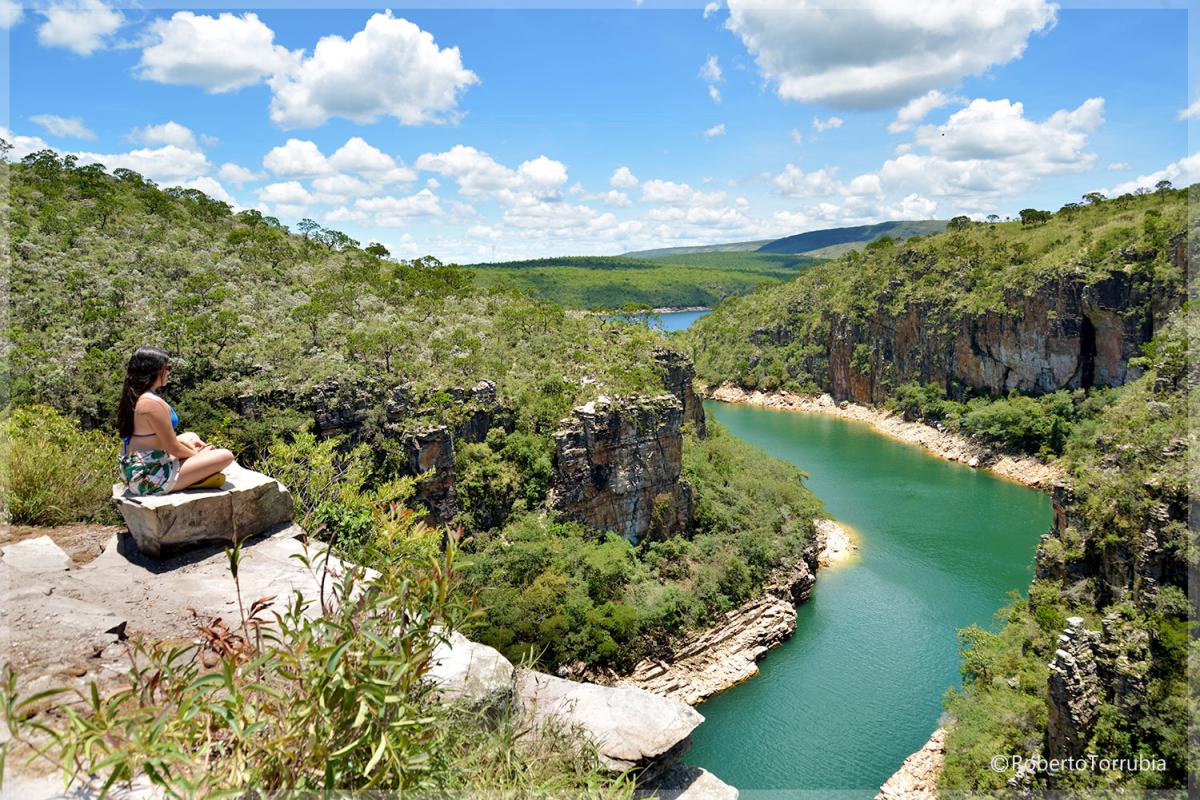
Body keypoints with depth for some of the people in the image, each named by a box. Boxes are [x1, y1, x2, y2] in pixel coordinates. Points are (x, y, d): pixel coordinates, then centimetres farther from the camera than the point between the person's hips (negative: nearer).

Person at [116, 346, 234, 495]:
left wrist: (187, 443, 15)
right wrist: (197, 455, 4)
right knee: (225, 456, -14)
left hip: (132, 473, 10)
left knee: (191, 436, 29)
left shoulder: (132, 398, 9)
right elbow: (174, 449, -15)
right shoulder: (154, 403, -21)